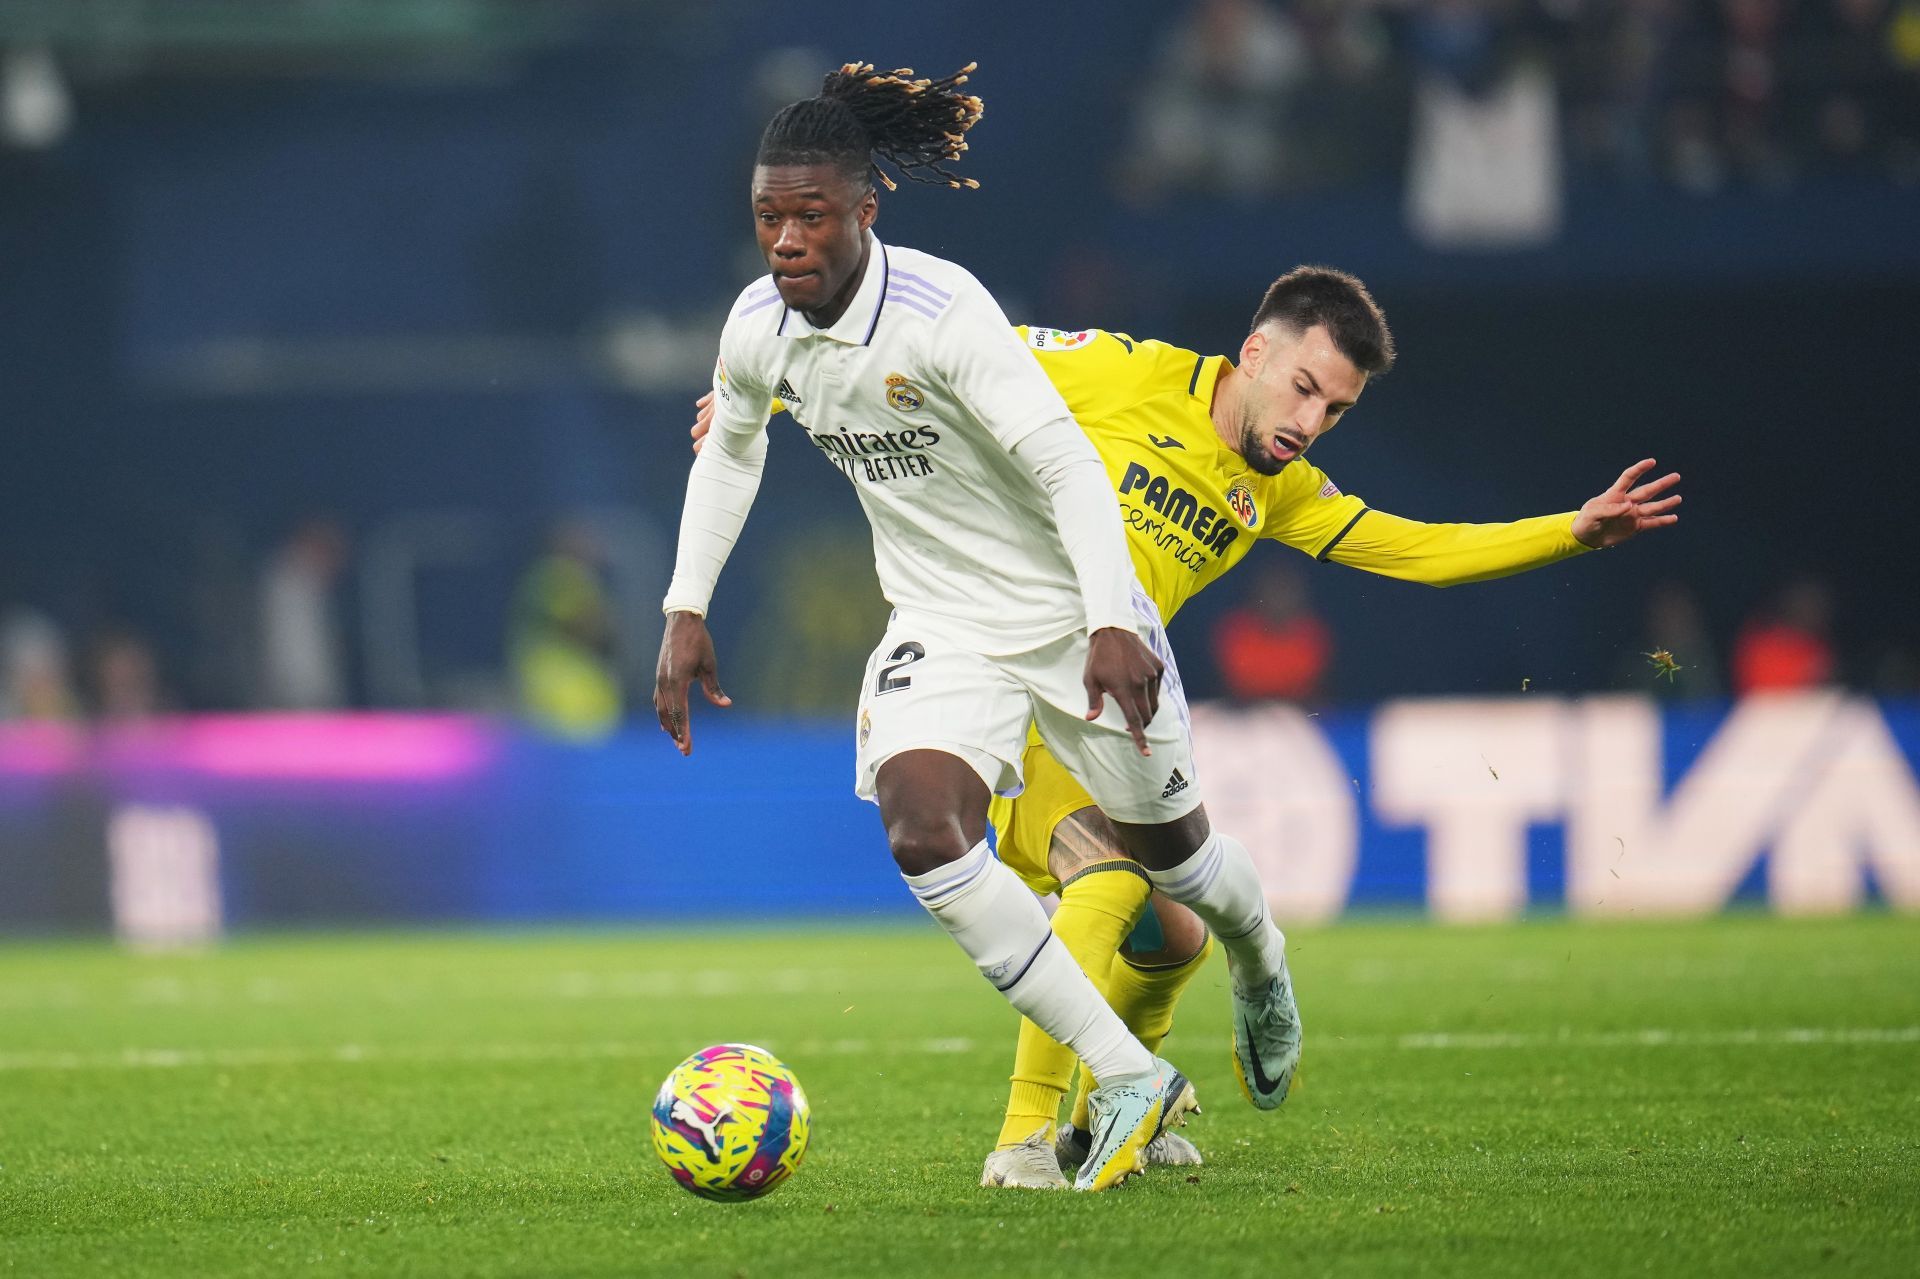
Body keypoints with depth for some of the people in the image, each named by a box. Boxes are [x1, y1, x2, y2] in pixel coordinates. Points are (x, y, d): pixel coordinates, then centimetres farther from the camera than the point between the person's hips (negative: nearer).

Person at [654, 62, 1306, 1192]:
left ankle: (1261, 965, 52)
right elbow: (730, 451, 15)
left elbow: (1067, 464, -27)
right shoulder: (757, 327, -7)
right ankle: (1129, 1079, -18)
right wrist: (687, 611, 10)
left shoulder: (941, 313, -26)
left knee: (1165, 838, 13)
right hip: (942, 624, 4)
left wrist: (1112, 623, -37)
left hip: (1068, 604, -4)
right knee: (920, 830, -22)